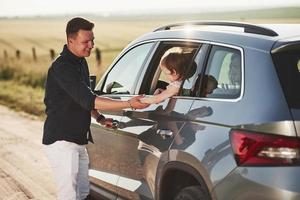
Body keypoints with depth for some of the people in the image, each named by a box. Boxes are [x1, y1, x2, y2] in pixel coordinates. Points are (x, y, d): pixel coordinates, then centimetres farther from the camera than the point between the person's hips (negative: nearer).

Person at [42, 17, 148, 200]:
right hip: (61, 140, -9)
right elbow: (87, 99, -29)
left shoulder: (80, 62, 10)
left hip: (78, 140, 9)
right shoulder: (62, 67, -20)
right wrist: (129, 104, -31)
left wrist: (99, 118, 11)